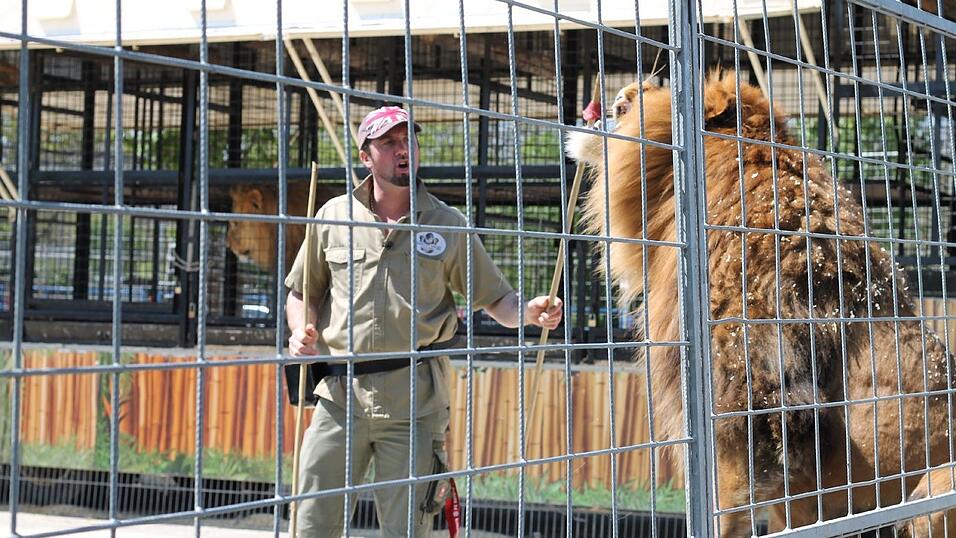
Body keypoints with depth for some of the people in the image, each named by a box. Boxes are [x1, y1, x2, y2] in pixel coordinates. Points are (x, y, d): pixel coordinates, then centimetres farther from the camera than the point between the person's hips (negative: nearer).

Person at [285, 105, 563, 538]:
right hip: (340, 393, 1)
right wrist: (302, 332, -3)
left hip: (413, 400, -1)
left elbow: (494, 298, 6)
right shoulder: (334, 217, 8)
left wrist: (529, 312, -15)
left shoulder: (447, 224, 4)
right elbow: (302, 292, 16)